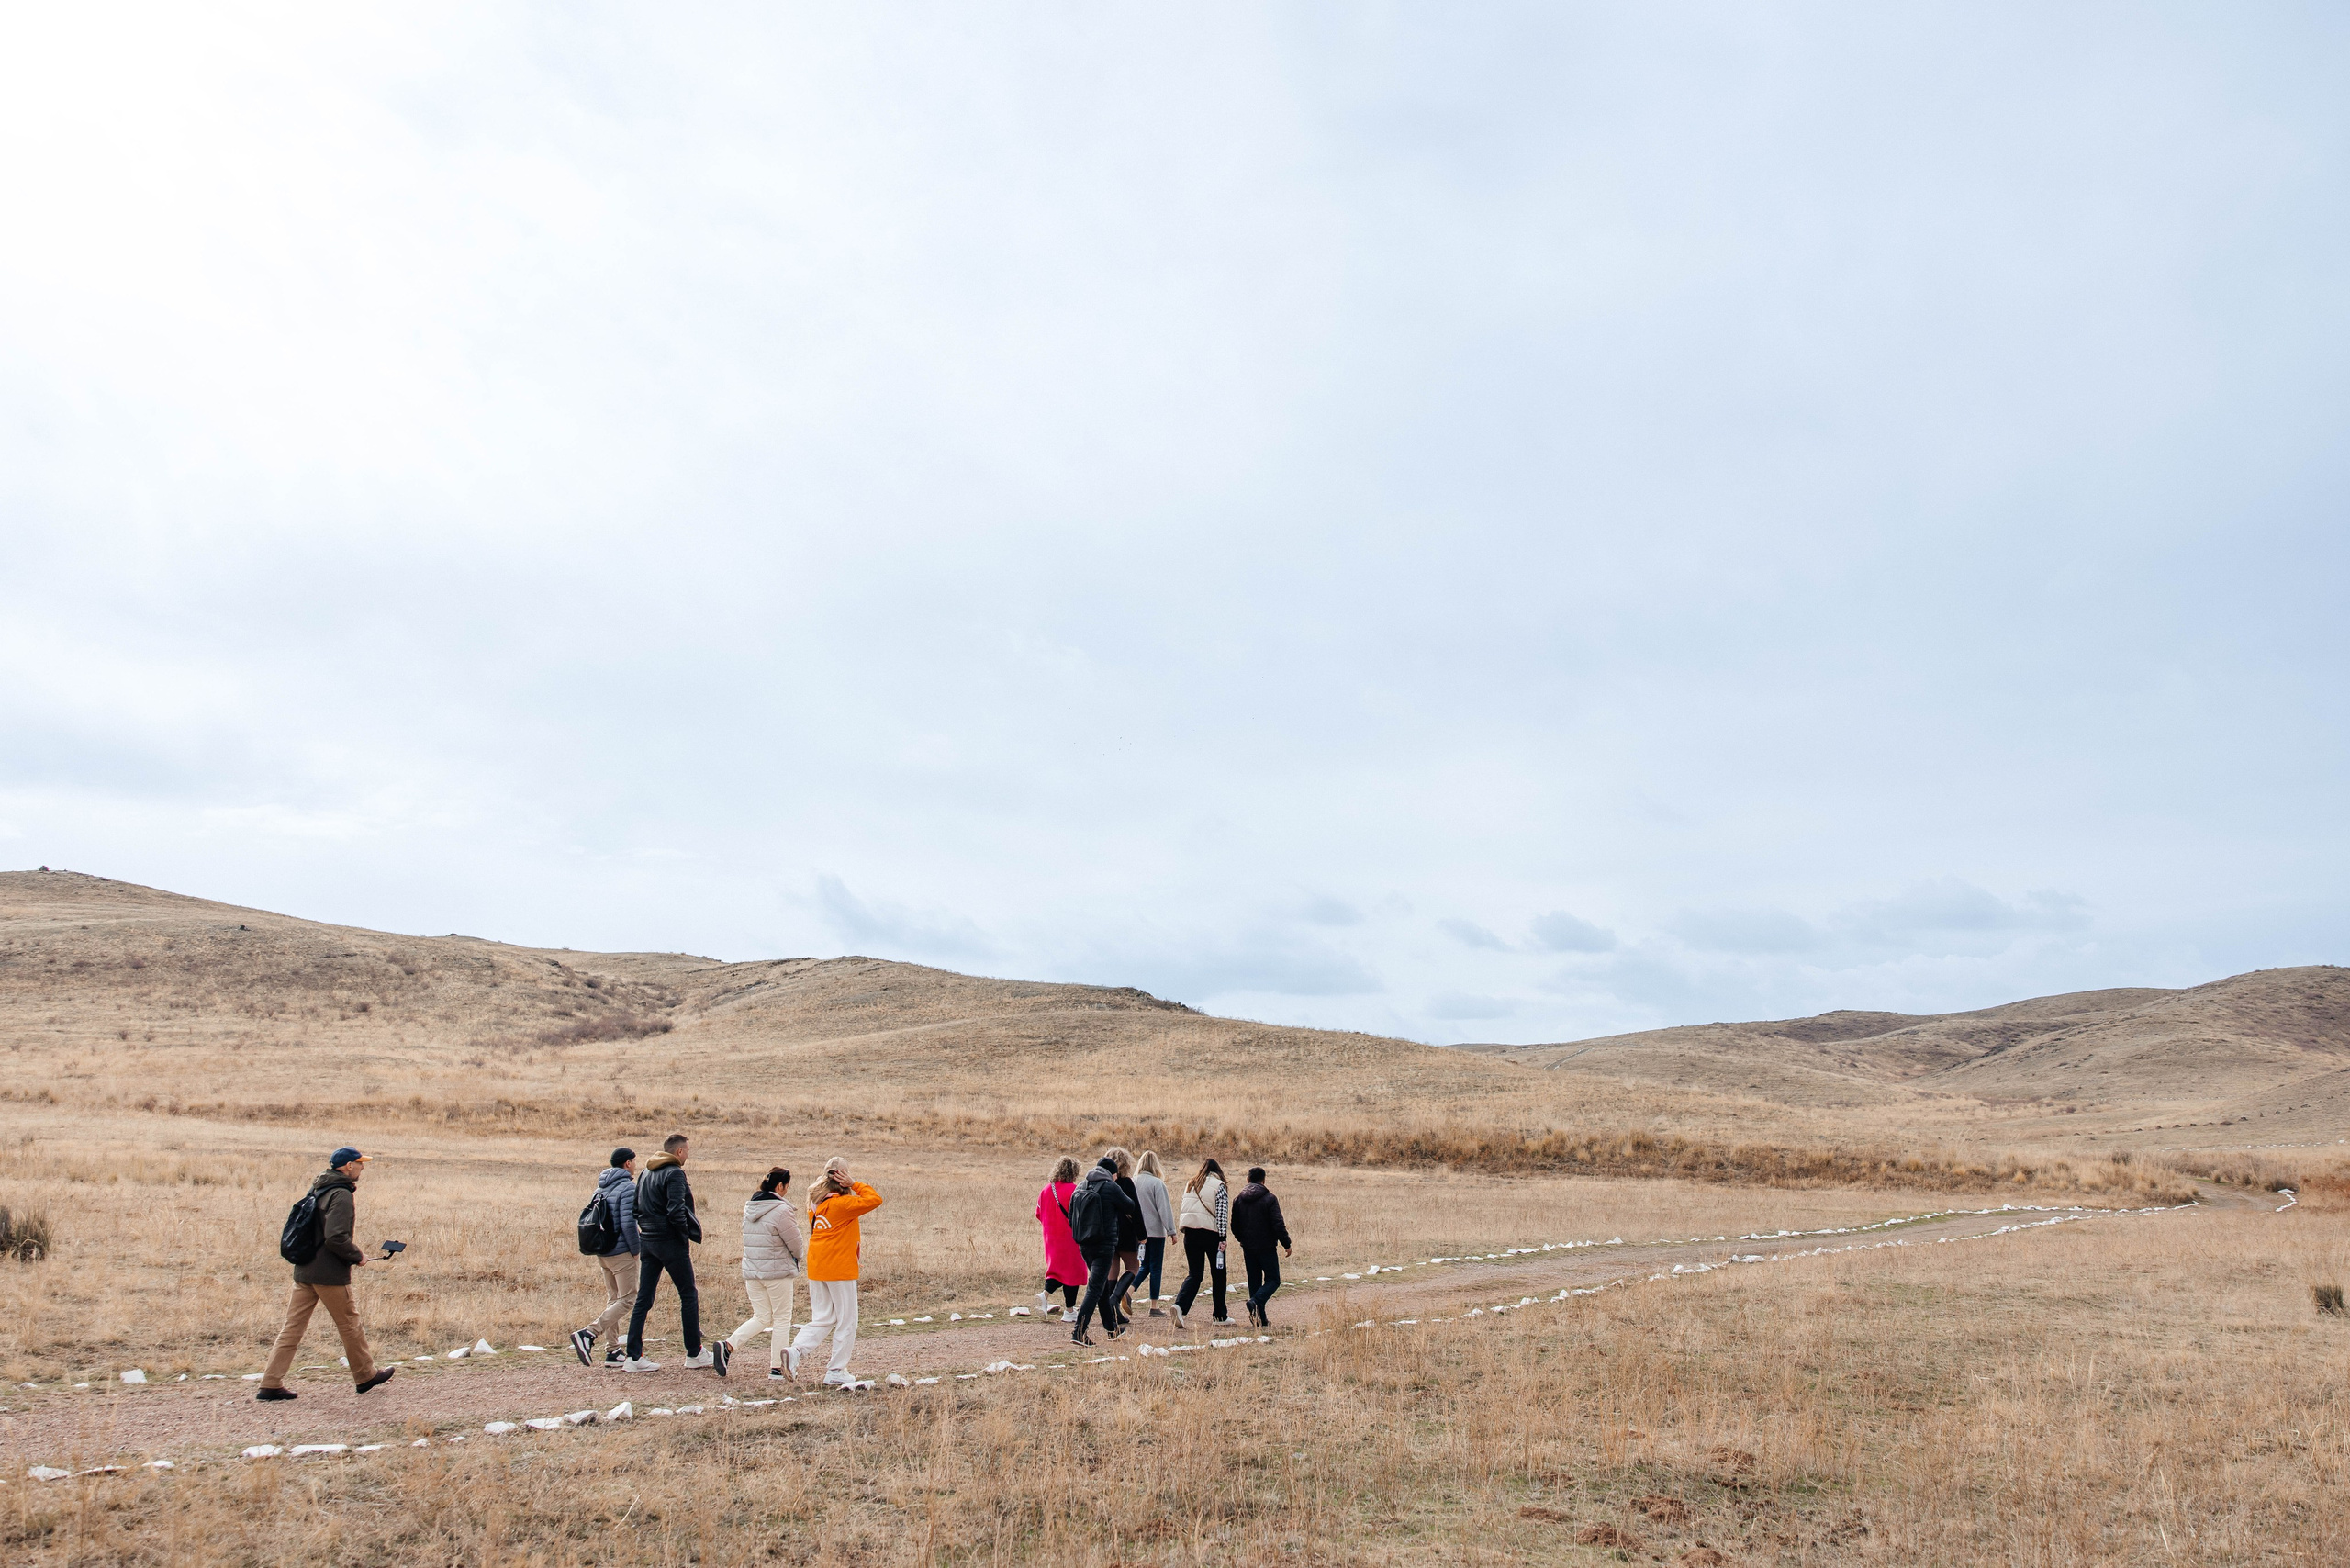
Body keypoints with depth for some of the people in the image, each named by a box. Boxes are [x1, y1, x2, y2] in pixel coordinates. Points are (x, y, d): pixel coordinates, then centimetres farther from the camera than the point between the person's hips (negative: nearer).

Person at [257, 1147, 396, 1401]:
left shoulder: (316, 1189, 11)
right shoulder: (341, 1195, -17)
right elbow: (336, 1237, -25)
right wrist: (357, 1257, -11)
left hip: (304, 1272, 8)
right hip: (330, 1275, -8)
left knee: (293, 1327, 8)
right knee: (350, 1325, 6)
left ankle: (271, 1384, 6)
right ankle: (366, 1376, 19)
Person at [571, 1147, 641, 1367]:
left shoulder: (601, 1188, 12)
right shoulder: (628, 1187, -13)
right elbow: (628, 1223, -20)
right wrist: (637, 1249, -10)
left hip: (603, 1252, 9)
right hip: (621, 1252, -9)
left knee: (613, 1299, 14)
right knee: (627, 1299, -5)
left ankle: (612, 1351, 14)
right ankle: (588, 1334, -19)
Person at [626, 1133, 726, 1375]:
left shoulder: (646, 1173, 13)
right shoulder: (674, 1174, -13)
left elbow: (637, 1208, 17)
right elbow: (675, 1212, -21)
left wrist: (646, 1229, 16)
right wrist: (687, 1237, -10)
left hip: (647, 1242, 8)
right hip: (670, 1243, -8)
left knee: (643, 1299, 8)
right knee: (689, 1295, 3)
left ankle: (634, 1357, 7)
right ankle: (695, 1354, 9)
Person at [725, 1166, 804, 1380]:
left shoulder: (749, 1208, 6)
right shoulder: (780, 1210, -17)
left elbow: (749, 1239, 14)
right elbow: (795, 1243, -10)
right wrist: (795, 1258, 11)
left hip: (751, 1271, 6)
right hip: (778, 1272, -6)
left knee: (761, 1318, 14)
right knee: (782, 1319, 7)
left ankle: (729, 1345, -6)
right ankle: (776, 1367, 9)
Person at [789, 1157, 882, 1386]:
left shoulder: (816, 1202, 8)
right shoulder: (842, 1203, -16)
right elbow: (875, 1200, -20)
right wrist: (854, 1185, -12)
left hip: (816, 1269, 7)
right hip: (840, 1269, -7)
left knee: (822, 1318, 14)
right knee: (846, 1321, 5)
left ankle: (795, 1350, -7)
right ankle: (836, 1372, 9)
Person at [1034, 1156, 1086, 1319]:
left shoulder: (1046, 1190, 3)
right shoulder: (1074, 1190, -14)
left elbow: (1039, 1214, 9)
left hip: (1051, 1237, 5)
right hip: (1070, 1237, -5)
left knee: (1057, 1268, 17)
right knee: (1072, 1269, 5)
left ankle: (1045, 1294, -8)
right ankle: (1069, 1310, 9)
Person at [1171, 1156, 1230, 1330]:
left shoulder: (1190, 1184, 13)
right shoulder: (1219, 1186, -2)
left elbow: (1185, 1209, 15)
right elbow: (1222, 1213, -9)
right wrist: (1222, 1238, -9)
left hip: (1190, 1232, 4)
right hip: (1211, 1233, -4)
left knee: (1194, 1274, 5)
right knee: (1218, 1273, 10)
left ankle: (1180, 1305, -18)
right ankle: (1220, 1315, 17)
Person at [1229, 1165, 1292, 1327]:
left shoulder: (1238, 1199, 5)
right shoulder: (1269, 1198, -9)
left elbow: (1234, 1225, 11)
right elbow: (1278, 1224, -13)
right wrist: (1286, 1244, -4)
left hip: (1248, 1247, 5)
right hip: (1266, 1247, -5)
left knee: (1254, 1281, 11)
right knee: (1273, 1280, 5)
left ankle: (1261, 1319, 8)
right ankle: (1256, 1302, -21)